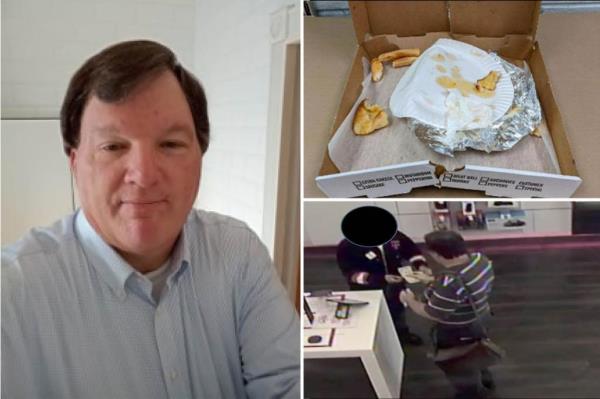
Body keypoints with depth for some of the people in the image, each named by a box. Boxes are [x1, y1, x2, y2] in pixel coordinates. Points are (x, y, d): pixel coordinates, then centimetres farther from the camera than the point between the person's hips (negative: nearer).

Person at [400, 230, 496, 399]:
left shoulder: (450, 282, -41)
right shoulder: (480, 259, -15)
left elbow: (432, 314, -30)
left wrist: (410, 300, -13)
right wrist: (434, 281, 6)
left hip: (457, 333, -8)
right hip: (478, 318, 8)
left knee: (459, 366, 21)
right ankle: (484, 377, 59)